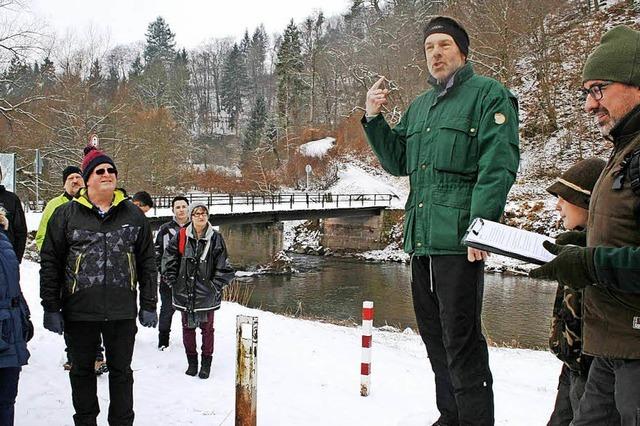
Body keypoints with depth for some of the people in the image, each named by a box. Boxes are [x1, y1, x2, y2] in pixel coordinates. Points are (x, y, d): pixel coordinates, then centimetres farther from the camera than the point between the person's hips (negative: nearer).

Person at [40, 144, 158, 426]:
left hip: (122, 311, 1)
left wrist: (148, 305, 4)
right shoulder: (66, 215, 1)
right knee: (82, 370, 14)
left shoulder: (134, 215, 6)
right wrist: (51, 308, -3)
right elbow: (50, 263, 2)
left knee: (121, 371, 11)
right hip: (79, 310, 0)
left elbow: (147, 263, 8)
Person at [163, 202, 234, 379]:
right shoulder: (181, 236, -1)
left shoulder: (216, 238, -3)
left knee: (207, 328, 8)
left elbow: (223, 267, -1)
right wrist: (172, 281, 1)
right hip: (184, 292, 2)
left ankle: (206, 363, 21)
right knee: (187, 328, 11)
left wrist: (216, 285, -7)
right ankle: (191, 362, 26)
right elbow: (169, 259, 5)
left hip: (206, 293, -1)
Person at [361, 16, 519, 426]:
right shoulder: (418, 107, 22)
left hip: (459, 238, -8)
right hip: (421, 238, 8)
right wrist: (374, 119, 9)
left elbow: (499, 165, -12)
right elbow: (398, 161, 23)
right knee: (434, 336, 16)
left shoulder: (489, 94, -1)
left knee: (461, 343, -6)